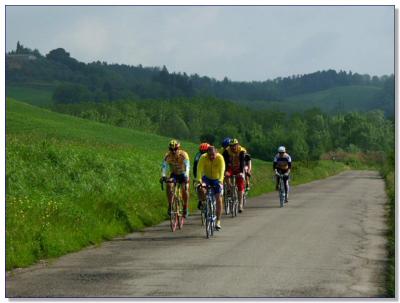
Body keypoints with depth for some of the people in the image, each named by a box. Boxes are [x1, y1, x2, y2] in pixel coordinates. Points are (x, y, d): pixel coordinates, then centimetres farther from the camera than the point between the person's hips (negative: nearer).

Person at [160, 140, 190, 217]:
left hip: (183, 174, -2)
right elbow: (164, 166, -24)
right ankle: (170, 205, -15)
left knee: (185, 189, -25)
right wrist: (163, 176, -41)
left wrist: (186, 176, -49)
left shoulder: (183, 154, -23)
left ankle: (185, 208, -7)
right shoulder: (168, 155, -17)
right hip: (174, 174, 2)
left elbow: (187, 166, -34)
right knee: (169, 185, -26)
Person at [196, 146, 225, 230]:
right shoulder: (203, 158, -23)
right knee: (202, 188, -32)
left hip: (217, 179, -1)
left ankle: (218, 221, -1)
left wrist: (220, 181, -49)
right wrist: (199, 181, -46)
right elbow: (199, 169, -31)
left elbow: (221, 170, -34)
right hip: (207, 177, 1)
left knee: (219, 199, -8)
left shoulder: (220, 158, -26)